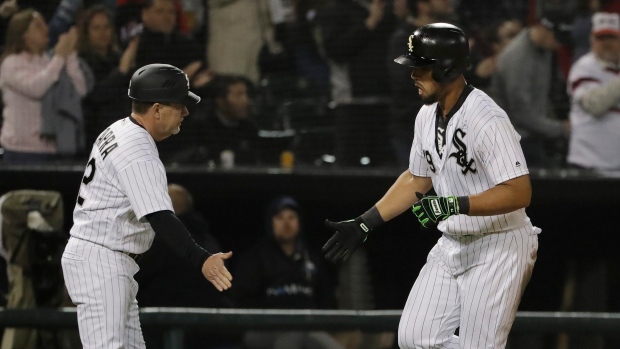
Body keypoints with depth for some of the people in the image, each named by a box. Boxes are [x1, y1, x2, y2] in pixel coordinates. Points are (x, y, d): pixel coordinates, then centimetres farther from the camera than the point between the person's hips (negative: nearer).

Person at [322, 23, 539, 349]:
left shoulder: (487, 120, -23)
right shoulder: (427, 115, 4)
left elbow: (519, 193, -27)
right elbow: (417, 179, 18)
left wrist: (455, 205, -34)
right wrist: (364, 224, 14)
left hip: (498, 249, -9)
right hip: (451, 246, 9)